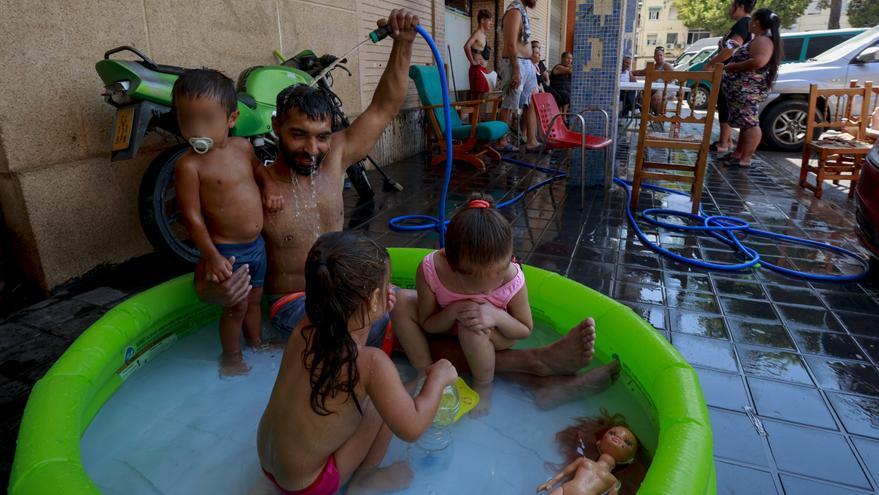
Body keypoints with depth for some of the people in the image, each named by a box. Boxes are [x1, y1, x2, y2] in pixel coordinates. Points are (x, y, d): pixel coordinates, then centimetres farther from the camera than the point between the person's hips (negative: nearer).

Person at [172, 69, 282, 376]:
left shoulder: (242, 146, -1)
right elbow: (192, 216, -18)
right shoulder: (189, 166, -19)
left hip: (256, 244, 6)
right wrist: (211, 256, -23)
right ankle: (231, 358, 31)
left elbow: (256, 168, 20)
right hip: (226, 251, -6)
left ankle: (257, 344, 44)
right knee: (236, 307, 8)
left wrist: (268, 187, 1)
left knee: (254, 299, 22)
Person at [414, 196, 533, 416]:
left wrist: (496, 316, -37)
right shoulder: (430, 270, -33)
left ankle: (484, 386, -6)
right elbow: (427, 325, -17)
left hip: (492, 337, -2)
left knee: (471, 330, -38)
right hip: (447, 326, 2)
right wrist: (452, 312, -39)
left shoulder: (513, 280, -34)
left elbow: (525, 330, -16)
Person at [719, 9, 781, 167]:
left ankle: (745, 159, -9)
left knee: (750, 123, -9)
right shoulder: (761, 40, 20)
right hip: (745, 89, 11)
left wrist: (732, 66, -20)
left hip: (748, 89, -11)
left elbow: (758, 62, -30)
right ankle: (737, 154, 22)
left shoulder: (762, 40, -14)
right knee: (745, 122, 15)